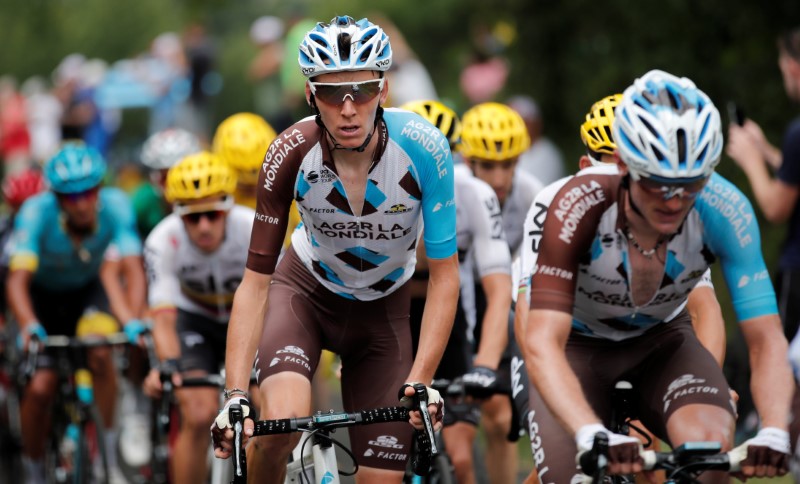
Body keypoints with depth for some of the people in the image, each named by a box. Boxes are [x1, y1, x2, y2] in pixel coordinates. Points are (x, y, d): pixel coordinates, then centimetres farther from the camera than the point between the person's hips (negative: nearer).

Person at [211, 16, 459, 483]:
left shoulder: (424, 149, -29)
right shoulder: (292, 155, -28)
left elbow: (444, 274, -21)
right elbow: (255, 282, -24)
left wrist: (420, 381, -30)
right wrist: (235, 397, -33)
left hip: (381, 307, 1)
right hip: (307, 287, -1)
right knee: (282, 422, -31)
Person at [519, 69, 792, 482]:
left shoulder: (724, 210, -28)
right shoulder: (582, 206, -35)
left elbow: (766, 339, -29)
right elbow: (542, 343, -43)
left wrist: (774, 433, -48)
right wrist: (593, 436, -59)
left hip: (660, 340, 1)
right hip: (578, 343, -1)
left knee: (711, 447, -29)